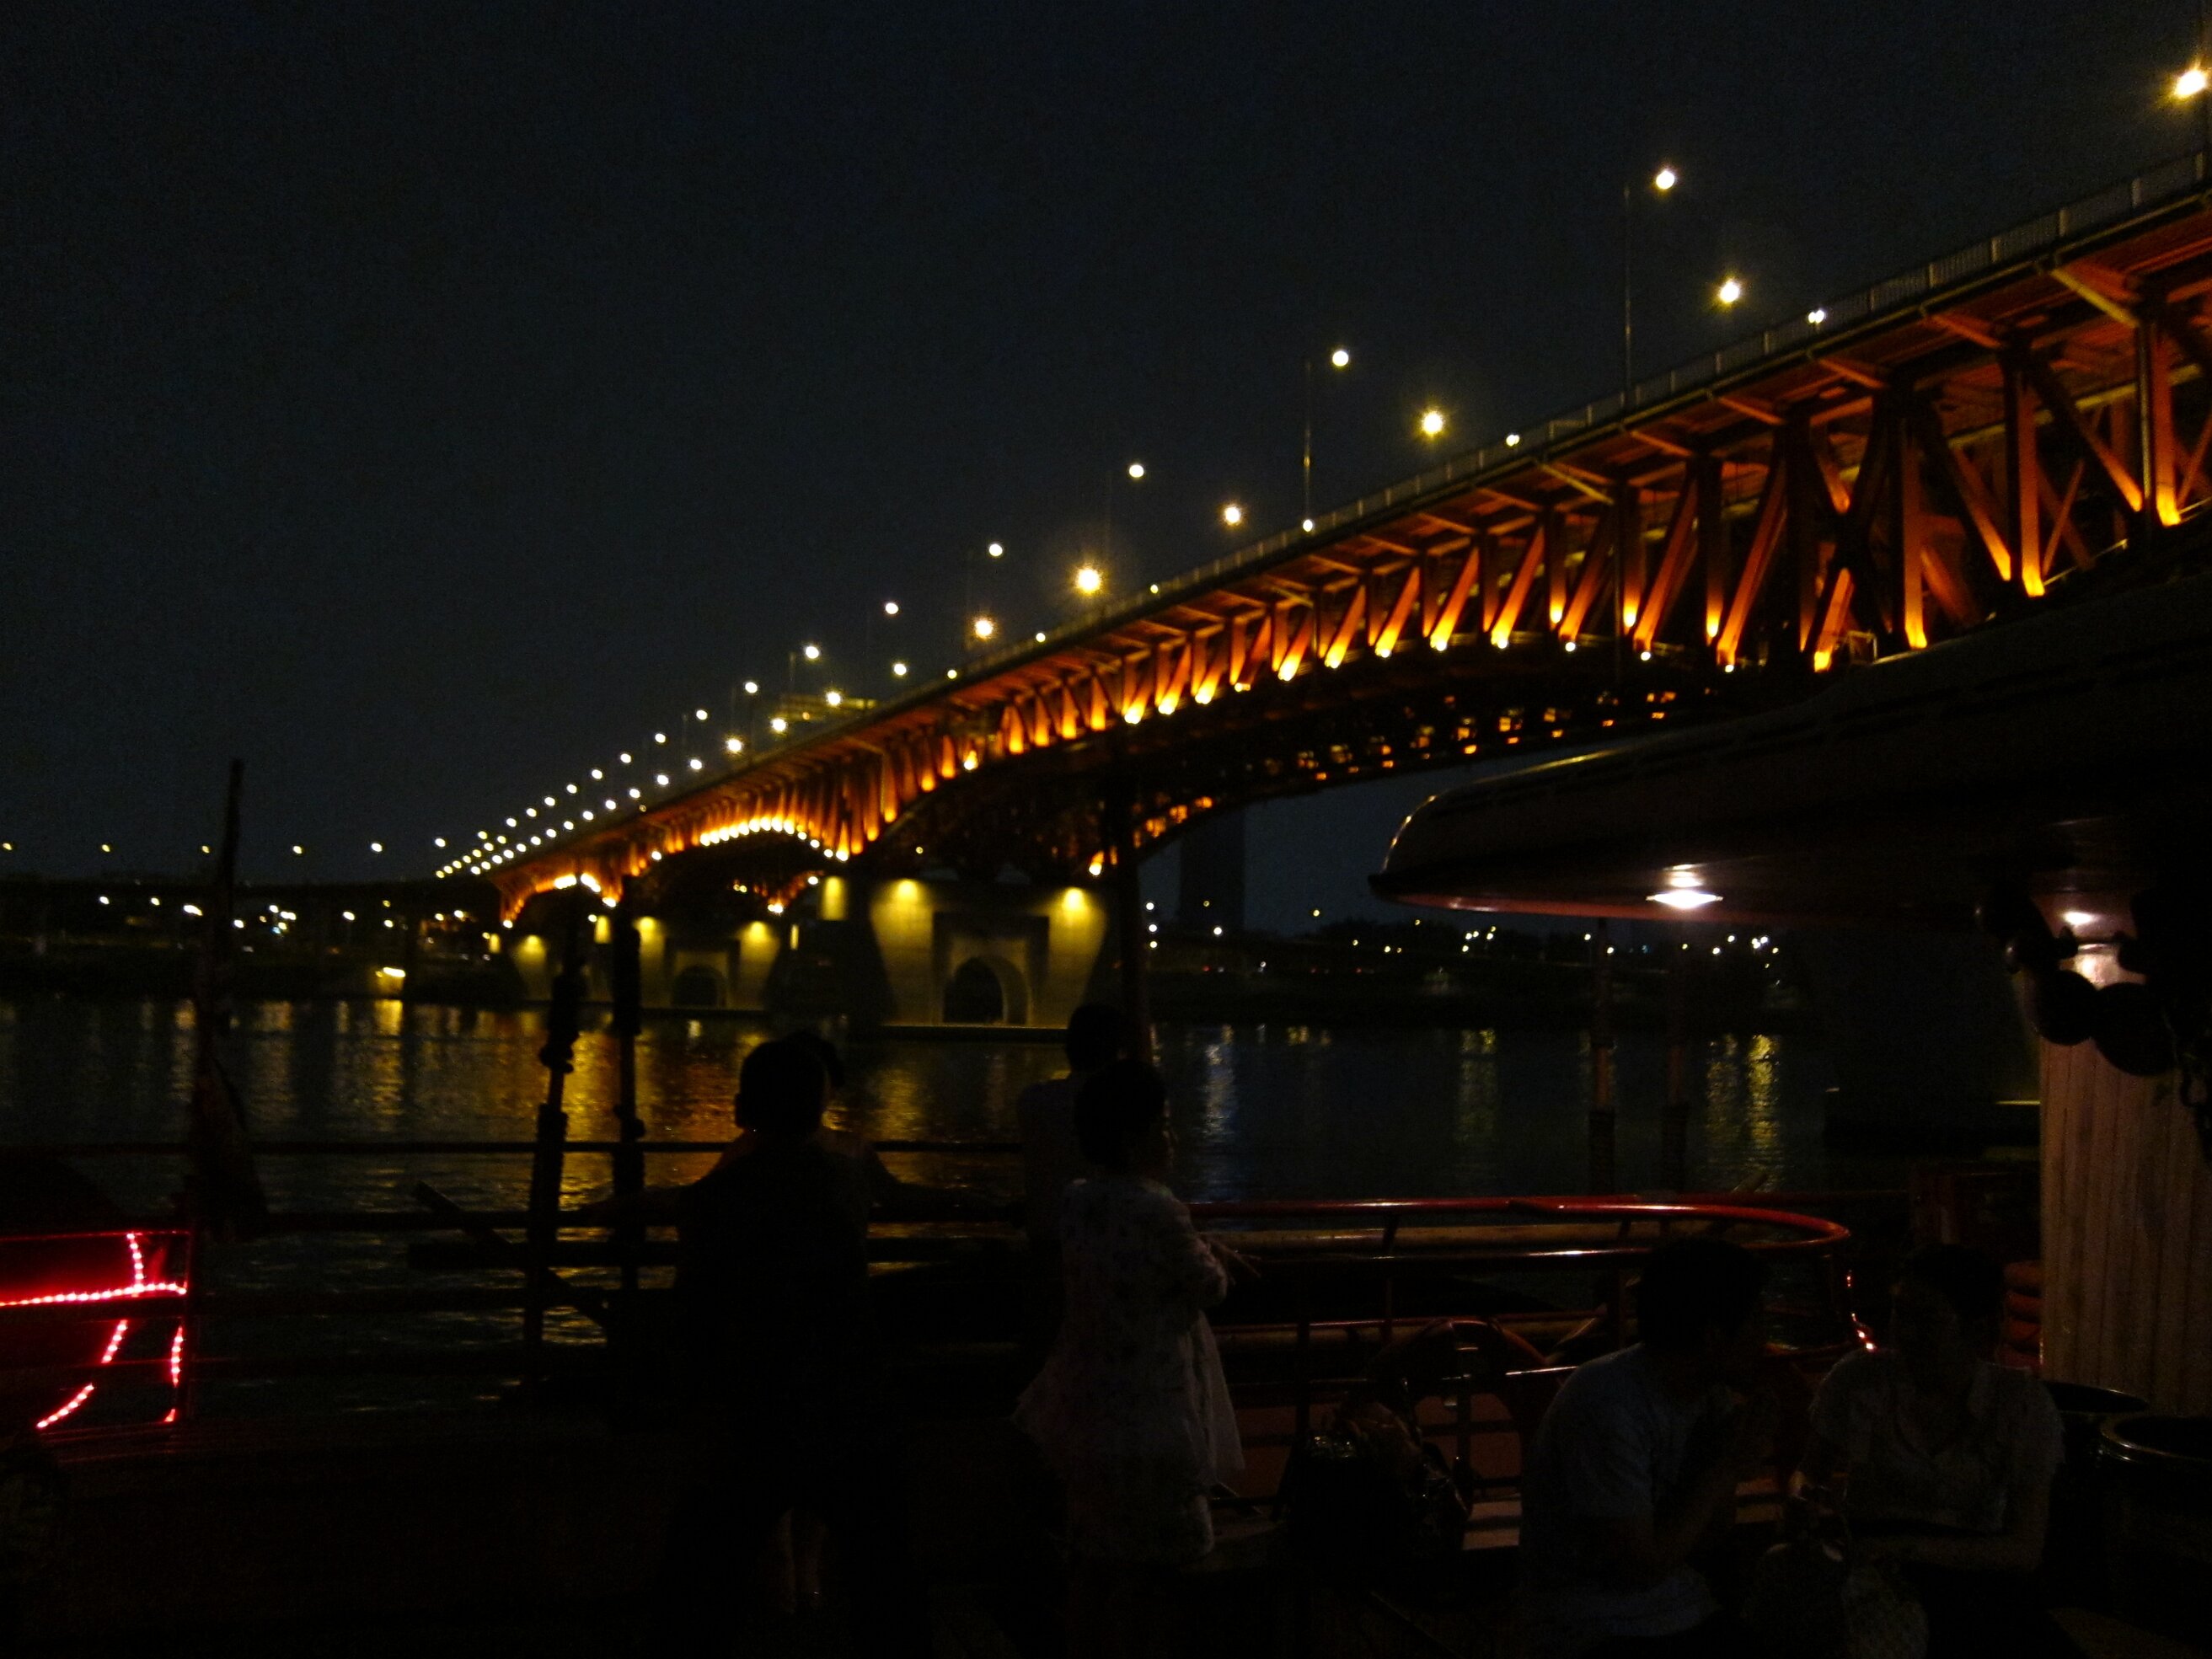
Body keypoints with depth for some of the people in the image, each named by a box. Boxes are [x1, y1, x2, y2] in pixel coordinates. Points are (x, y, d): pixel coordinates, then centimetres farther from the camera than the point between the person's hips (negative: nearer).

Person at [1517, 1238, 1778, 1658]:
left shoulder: (1713, 1393, 0)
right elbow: (1640, 1566, -21)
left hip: (1684, 1608, 7)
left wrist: (1731, 1461, -10)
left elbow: (1709, 1539, 6)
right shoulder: (1607, 1406, -24)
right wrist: (1726, 1467, -14)